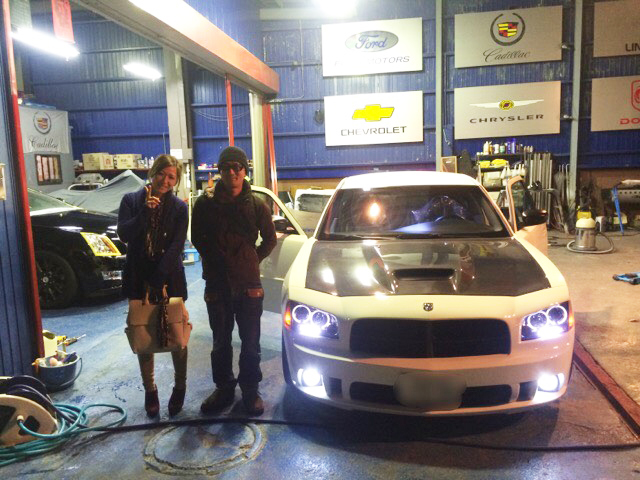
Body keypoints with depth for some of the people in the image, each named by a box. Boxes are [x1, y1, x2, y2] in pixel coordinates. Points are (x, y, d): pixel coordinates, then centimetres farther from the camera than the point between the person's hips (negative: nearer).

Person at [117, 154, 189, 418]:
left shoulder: (179, 207, -2)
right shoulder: (131, 200, 3)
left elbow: (176, 247, -9)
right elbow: (123, 234, -8)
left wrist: (158, 280, -16)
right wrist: (145, 212, -22)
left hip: (169, 279, -1)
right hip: (138, 279, 2)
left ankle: (180, 387, 25)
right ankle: (150, 390, 26)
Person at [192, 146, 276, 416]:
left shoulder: (256, 205, 0)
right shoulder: (205, 203, 0)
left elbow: (270, 239, 11)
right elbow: (198, 239, 8)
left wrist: (253, 261, 4)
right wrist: (217, 262, 3)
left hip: (248, 284, 0)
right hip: (217, 284, 1)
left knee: (250, 342, 8)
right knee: (221, 341, 14)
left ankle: (250, 390, 24)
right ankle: (223, 388, 30)